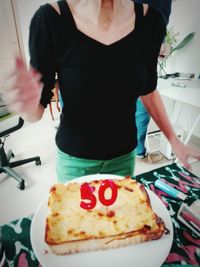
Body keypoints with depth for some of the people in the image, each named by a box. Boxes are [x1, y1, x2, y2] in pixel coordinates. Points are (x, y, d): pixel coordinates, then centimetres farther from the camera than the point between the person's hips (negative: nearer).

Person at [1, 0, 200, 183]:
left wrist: (174, 141, 3)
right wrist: (28, 105, -36)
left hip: (124, 155, 3)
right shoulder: (50, 19, -16)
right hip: (73, 158, -1)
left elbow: (148, 91, 4)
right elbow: (38, 107, -12)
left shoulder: (150, 20, -8)